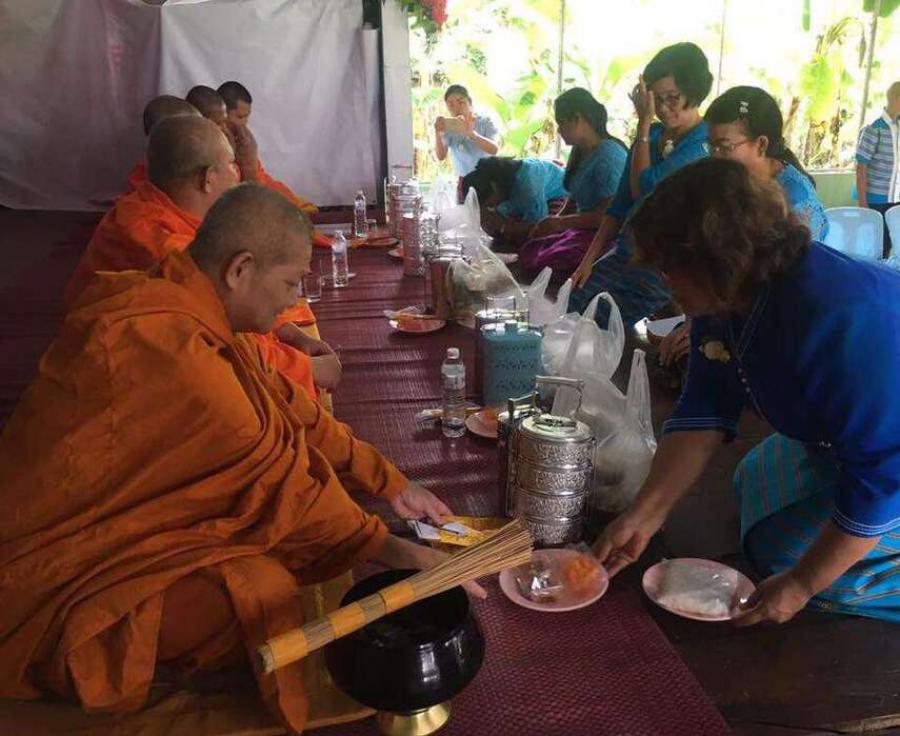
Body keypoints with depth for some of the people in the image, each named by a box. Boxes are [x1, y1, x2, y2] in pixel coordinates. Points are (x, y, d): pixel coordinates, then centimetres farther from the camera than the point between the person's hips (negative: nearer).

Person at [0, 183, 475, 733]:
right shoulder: (168, 346, -30)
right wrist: (394, 551, -13)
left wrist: (393, 484, 5)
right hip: (59, 584, -9)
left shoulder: (187, 312, -1)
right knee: (263, 591, -28)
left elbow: (290, 410, 4)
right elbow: (274, 476, -25)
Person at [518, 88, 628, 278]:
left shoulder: (609, 155, -18)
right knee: (527, 253, -8)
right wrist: (556, 219, 1)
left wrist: (562, 222, -15)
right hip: (581, 229, 9)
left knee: (544, 266, -24)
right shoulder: (579, 152, 11)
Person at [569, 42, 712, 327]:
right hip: (623, 256, 6)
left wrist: (644, 122, -8)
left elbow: (643, 191, -17)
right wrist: (590, 258, 6)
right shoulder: (651, 134, 13)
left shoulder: (706, 145, -9)